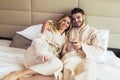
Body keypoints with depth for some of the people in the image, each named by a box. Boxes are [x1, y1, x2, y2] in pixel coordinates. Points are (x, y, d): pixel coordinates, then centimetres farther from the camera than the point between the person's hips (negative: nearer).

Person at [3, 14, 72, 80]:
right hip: (36, 54, -4)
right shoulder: (50, 29, 11)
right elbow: (38, 41, -7)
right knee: (57, 63, -37)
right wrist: (42, 52, -27)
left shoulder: (64, 37, 27)